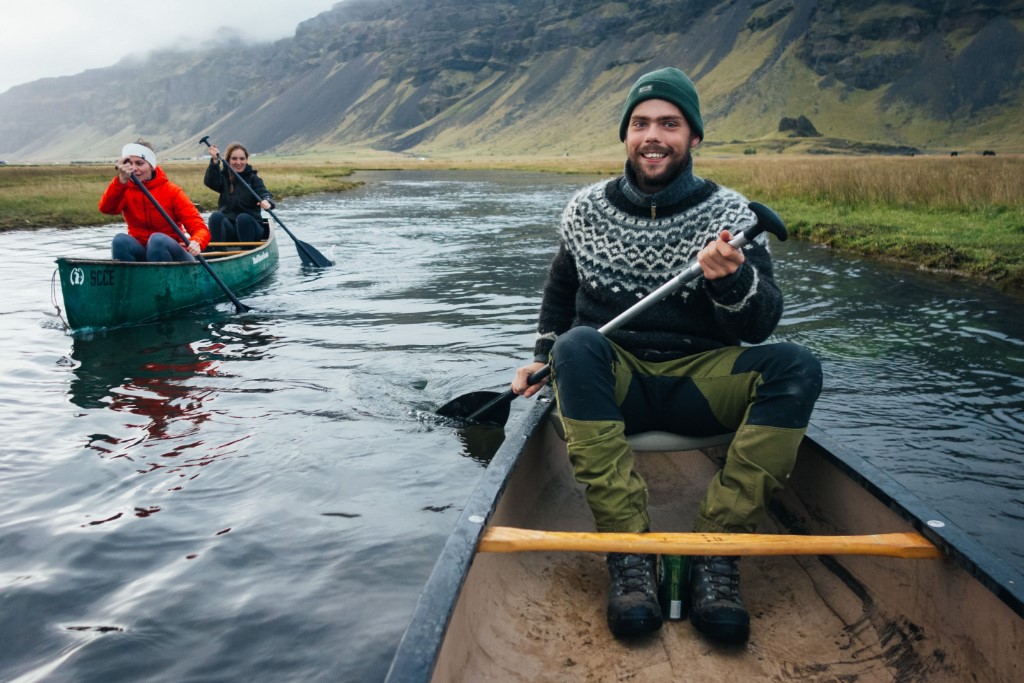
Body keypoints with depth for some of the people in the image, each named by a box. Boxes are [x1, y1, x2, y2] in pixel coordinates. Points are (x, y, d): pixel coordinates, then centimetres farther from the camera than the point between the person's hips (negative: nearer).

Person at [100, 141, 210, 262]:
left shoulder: (171, 191, -7)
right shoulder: (124, 190, 2)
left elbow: (200, 228, -15)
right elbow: (106, 208, -20)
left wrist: (196, 243, -39)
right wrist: (122, 180, -35)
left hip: (171, 254, -2)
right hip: (140, 254, 3)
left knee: (158, 239, -32)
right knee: (120, 240, -26)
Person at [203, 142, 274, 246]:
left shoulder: (253, 178, 6)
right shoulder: (224, 177, 12)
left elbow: (264, 193, -13)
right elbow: (210, 182, -9)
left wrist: (267, 201, -38)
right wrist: (215, 161, -24)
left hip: (250, 227, -1)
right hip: (228, 228, 2)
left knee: (243, 218, -32)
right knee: (216, 216, -27)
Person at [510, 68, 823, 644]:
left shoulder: (730, 215, 0)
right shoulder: (587, 209, 6)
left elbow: (760, 326, -10)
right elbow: (560, 293, 24)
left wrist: (732, 280, -30)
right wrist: (543, 360, 13)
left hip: (698, 383, 0)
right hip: (613, 385, 0)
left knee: (796, 367, -27)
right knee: (575, 347, -34)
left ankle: (716, 551, -27)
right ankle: (631, 553, -35)